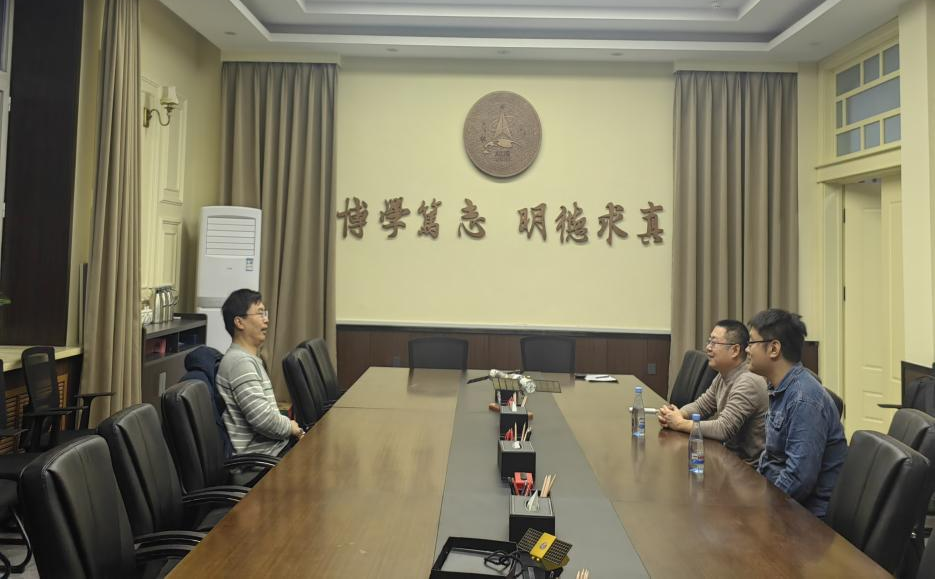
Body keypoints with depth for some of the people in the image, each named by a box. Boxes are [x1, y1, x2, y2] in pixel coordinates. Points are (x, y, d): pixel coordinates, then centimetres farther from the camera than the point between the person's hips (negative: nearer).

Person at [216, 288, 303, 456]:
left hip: (273, 444, 10)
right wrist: (291, 428, -8)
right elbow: (263, 419, -24)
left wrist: (289, 426, 5)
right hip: (261, 454, -10)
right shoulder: (240, 362, -17)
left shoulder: (250, 360, 16)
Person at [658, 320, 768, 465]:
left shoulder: (747, 382, -23)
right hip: (731, 454, 8)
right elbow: (701, 405, 14)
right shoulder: (723, 377, 6)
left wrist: (680, 423, -17)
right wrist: (677, 414, -7)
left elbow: (723, 429, -28)